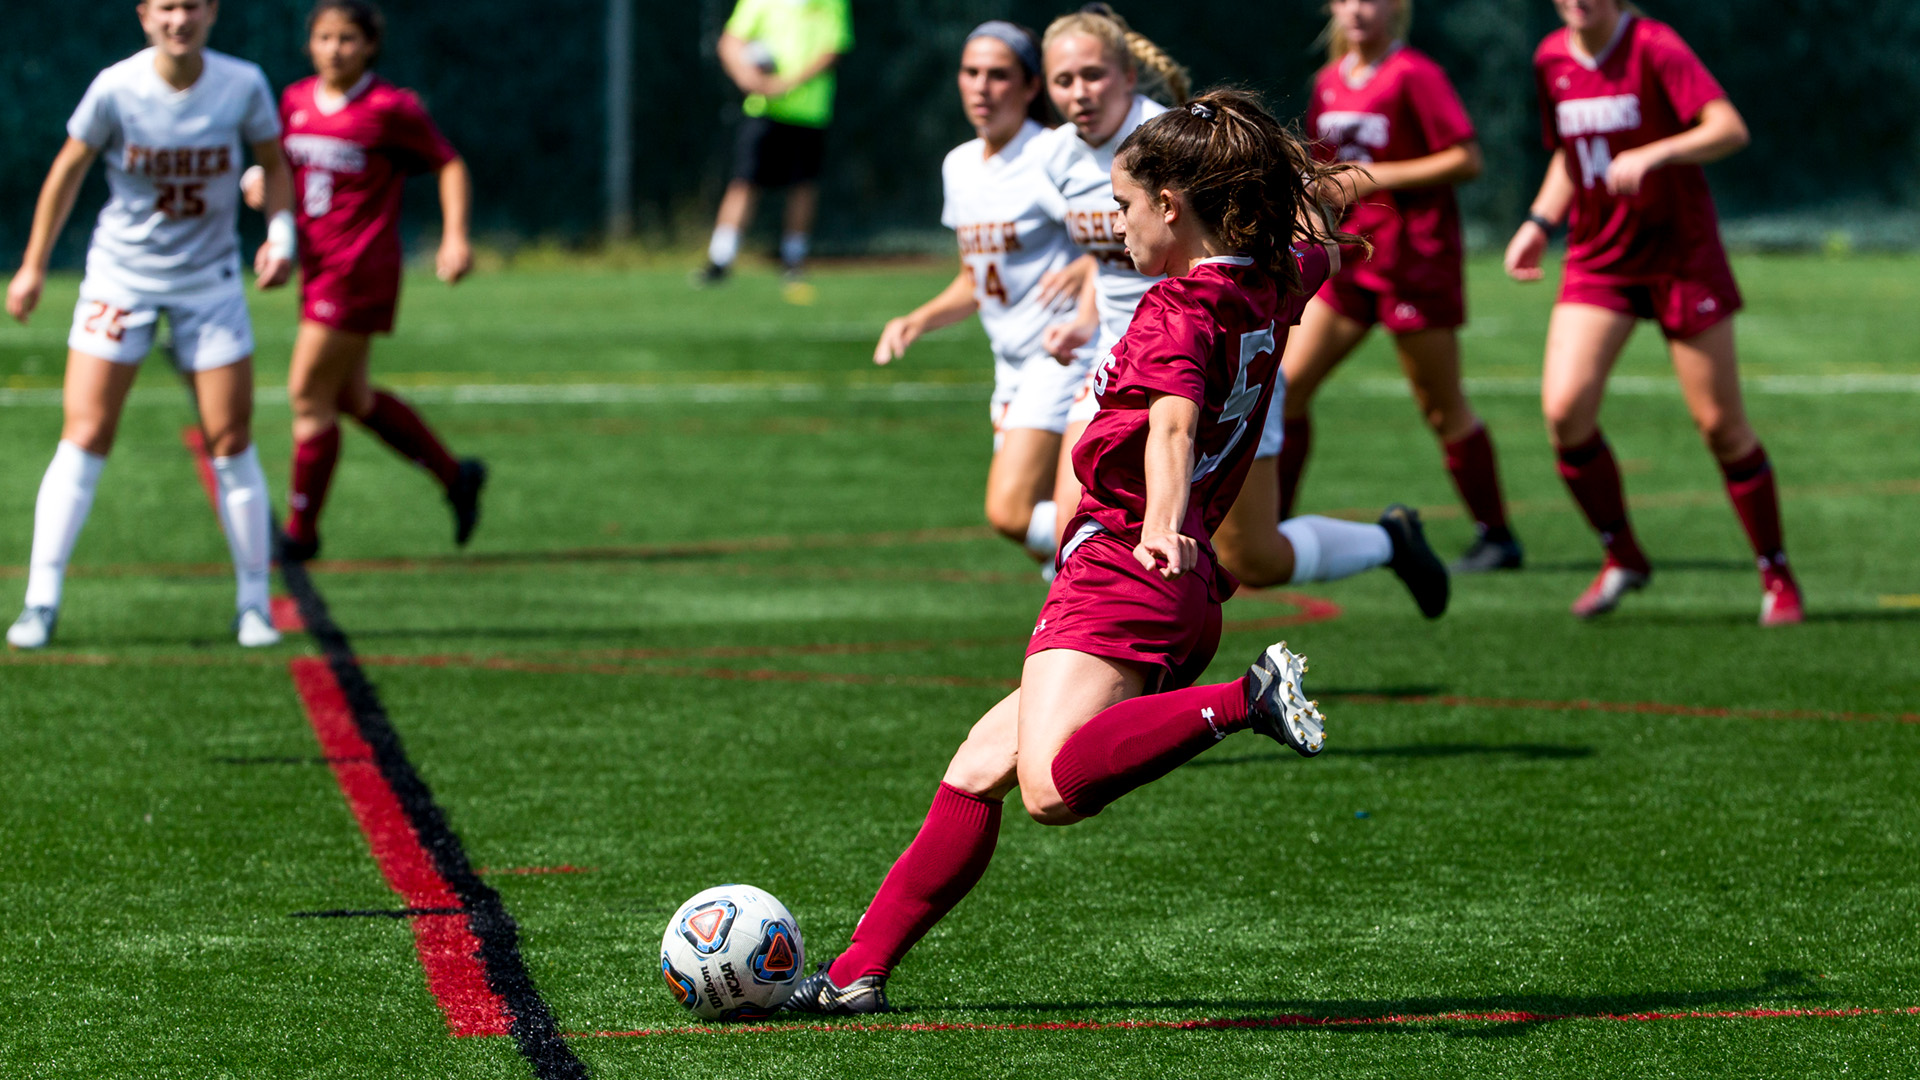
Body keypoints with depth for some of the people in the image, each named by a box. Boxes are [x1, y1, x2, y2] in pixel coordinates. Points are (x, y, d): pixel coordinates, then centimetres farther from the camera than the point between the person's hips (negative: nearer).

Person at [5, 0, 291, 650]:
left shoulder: (243, 86, -10)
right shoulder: (116, 88, -15)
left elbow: (273, 163, 6)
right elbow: (69, 169, -2)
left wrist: (282, 234, -11)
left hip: (209, 281, 1)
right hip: (120, 275, -1)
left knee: (231, 443, 0)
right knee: (85, 438, -8)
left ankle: (254, 604, 11)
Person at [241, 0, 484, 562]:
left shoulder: (390, 109, -11)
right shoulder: (296, 102, 7)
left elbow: (449, 165, -3)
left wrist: (454, 236, -13)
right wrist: (261, 180, -2)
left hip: (359, 270, -8)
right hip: (318, 265, 8)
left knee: (308, 393, -7)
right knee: (350, 398, 14)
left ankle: (301, 532, 4)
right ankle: (455, 477, 31)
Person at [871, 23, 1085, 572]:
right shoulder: (959, 166, 10)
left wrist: (1084, 272, -33)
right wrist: (916, 321, 4)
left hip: (1063, 355, -8)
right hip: (1012, 362, 8)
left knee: (1009, 512, -19)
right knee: (1042, 536, 10)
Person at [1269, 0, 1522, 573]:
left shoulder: (1414, 75, -11)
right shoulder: (1330, 80, 10)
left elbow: (1467, 159, -15)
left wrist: (1377, 177, -17)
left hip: (1414, 256, -7)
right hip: (1349, 254, 7)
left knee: (1441, 406, 0)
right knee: (1288, 383, -1)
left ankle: (1496, 536, 12)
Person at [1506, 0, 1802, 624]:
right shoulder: (1552, 60, 5)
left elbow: (1730, 129, -25)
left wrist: (1652, 155, -38)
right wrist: (1539, 224, 8)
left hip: (1681, 255, -5)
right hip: (1597, 261, 5)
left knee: (1720, 424, -3)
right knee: (1563, 409, -14)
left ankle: (1776, 576, 15)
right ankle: (1622, 559, 6)